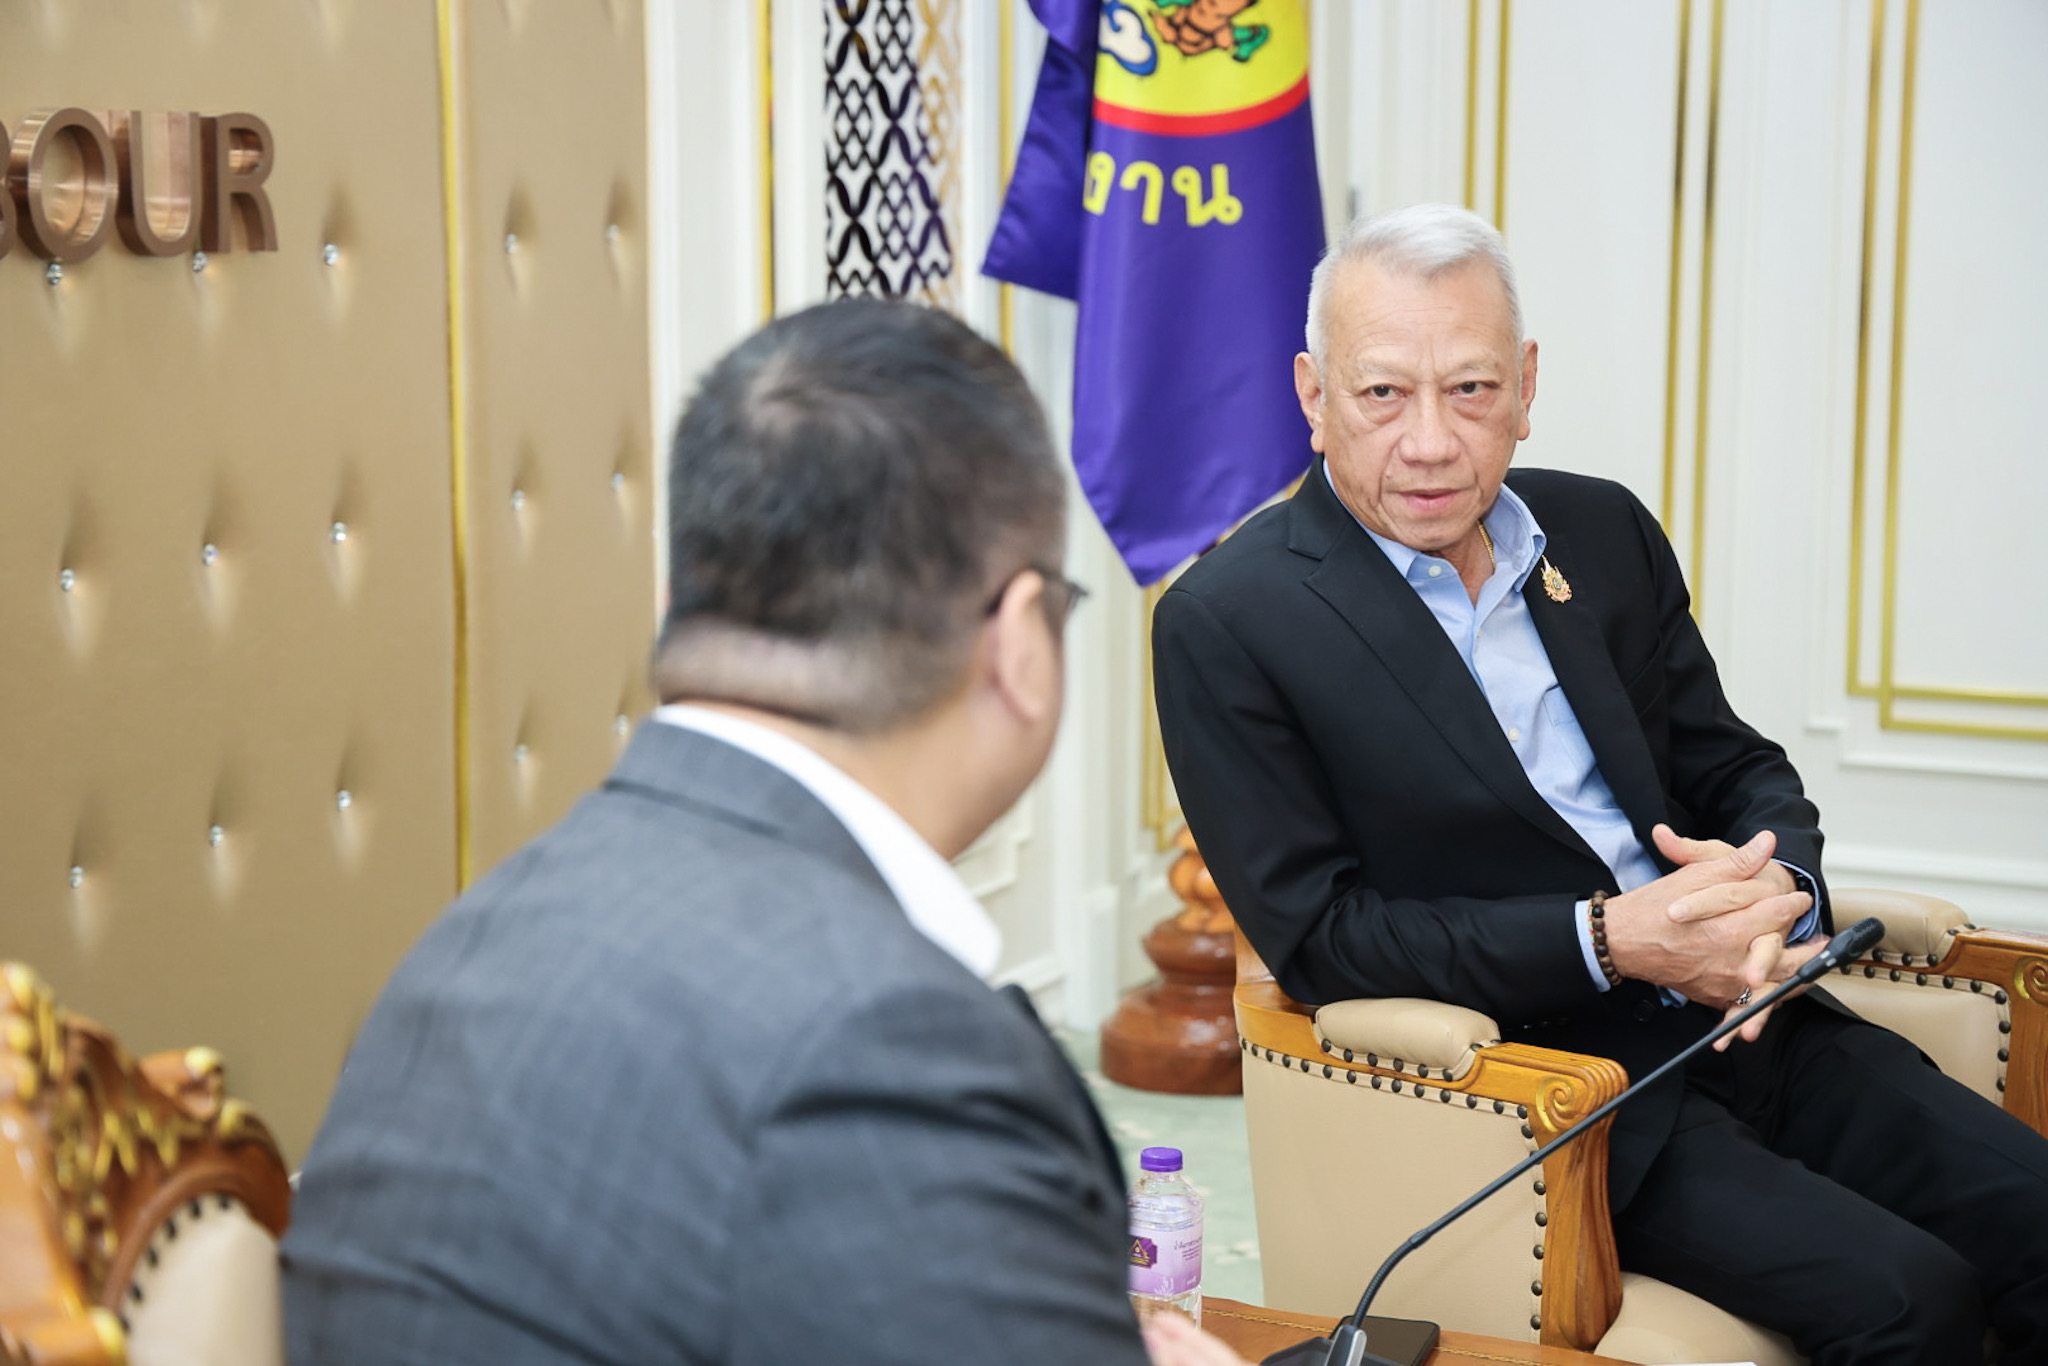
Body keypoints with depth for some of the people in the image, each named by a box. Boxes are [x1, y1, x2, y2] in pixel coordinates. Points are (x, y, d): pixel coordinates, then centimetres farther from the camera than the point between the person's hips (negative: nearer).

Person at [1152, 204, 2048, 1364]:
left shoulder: (1604, 530, 10)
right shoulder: (1227, 624, -8)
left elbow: (1740, 769, 15)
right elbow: (1317, 937, -11)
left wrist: (1771, 884, -10)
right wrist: (1607, 942, -19)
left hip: (1746, 1021, 6)